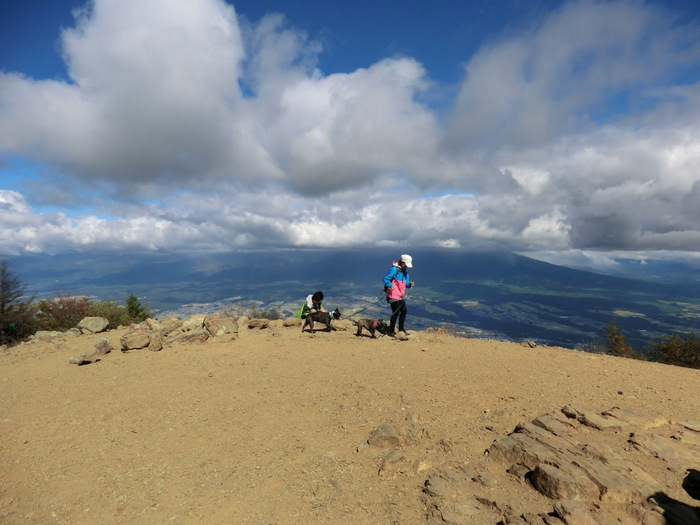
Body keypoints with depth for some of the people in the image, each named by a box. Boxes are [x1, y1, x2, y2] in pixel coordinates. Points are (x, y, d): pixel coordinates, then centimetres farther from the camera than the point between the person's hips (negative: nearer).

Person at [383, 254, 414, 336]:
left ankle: (401, 330, 29)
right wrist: (391, 285, -35)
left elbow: (406, 283, 16)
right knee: (396, 312, -8)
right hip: (393, 295, -9)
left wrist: (410, 284, -6)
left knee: (404, 311, 14)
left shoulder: (405, 271, 12)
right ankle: (391, 331, 6)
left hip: (400, 296, 9)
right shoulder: (394, 269, -14)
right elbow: (385, 279, -16)